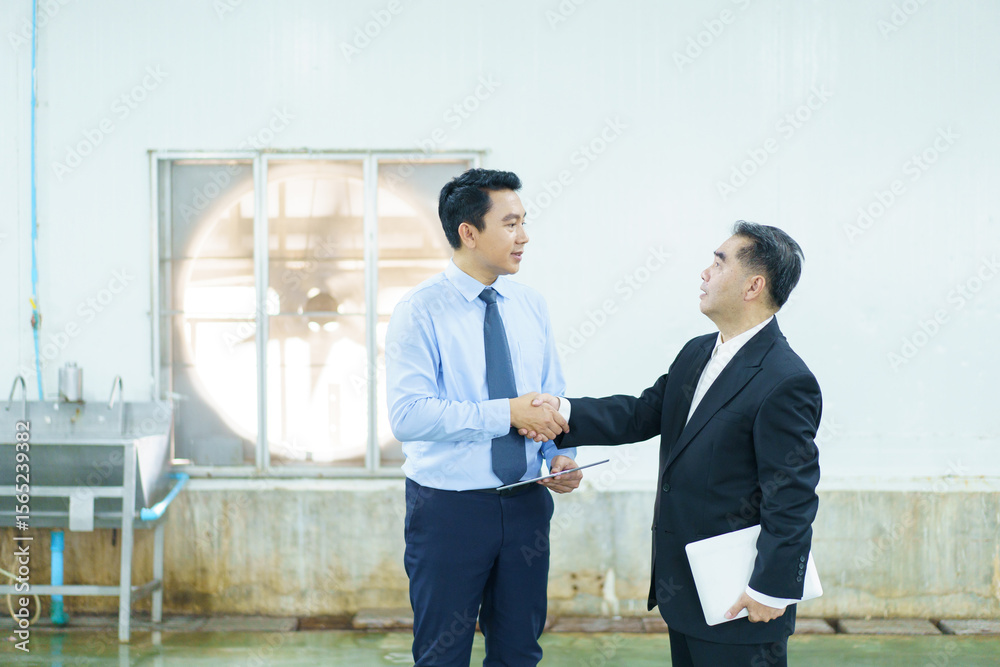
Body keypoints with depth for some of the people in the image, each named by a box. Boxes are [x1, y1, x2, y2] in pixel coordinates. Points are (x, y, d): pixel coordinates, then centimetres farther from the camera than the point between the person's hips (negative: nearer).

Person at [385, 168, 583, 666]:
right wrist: (507, 413, -26)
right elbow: (408, 415, -22)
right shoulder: (420, 312, -12)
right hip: (448, 508, -5)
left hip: (526, 503, 5)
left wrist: (562, 456, -8)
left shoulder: (531, 306, 7)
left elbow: (553, 398, 12)